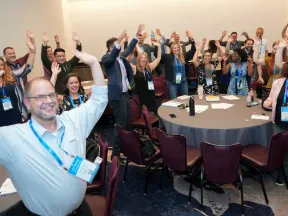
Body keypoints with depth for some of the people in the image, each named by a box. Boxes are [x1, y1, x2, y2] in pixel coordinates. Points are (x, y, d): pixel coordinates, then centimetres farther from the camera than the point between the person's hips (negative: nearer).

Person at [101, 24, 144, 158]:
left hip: (126, 93, 9)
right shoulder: (106, 58, -10)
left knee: (127, 123, 15)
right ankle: (115, 153, 1)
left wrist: (137, 35, 24)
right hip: (117, 95, -9)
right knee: (121, 124, -7)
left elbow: (129, 49, 27)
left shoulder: (121, 57, 13)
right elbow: (112, 58, -33)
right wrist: (118, 41, -44)